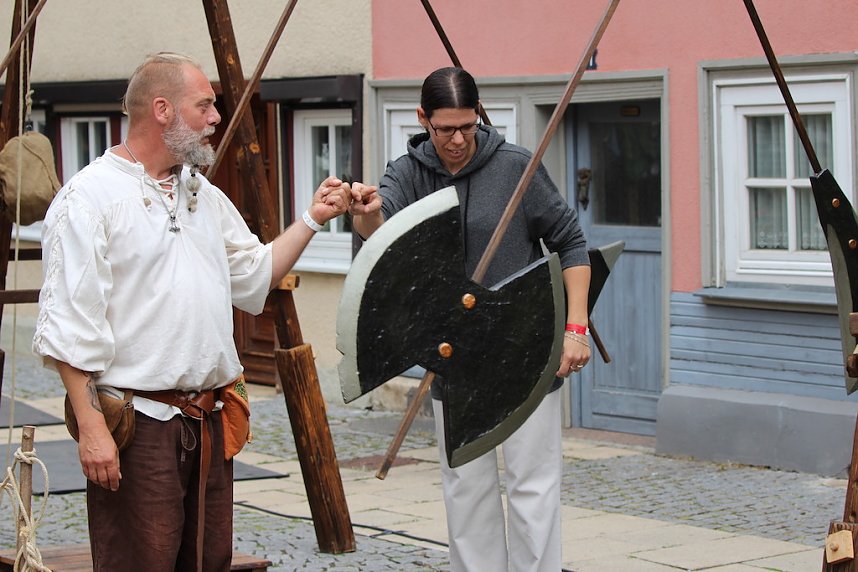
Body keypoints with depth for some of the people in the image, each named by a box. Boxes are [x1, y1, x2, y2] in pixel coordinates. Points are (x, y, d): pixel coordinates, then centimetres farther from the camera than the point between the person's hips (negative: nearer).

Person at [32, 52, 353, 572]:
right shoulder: (89, 199, -10)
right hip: (137, 425, -8)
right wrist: (91, 427, -18)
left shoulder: (204, 195, 16)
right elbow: (69, 329, -14)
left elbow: (255, 276, 25)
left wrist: (313, 219, 15)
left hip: (209, 420, 8)